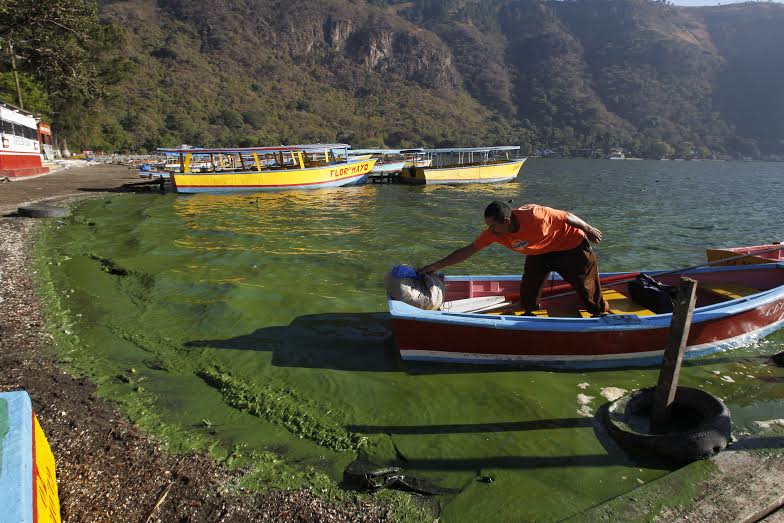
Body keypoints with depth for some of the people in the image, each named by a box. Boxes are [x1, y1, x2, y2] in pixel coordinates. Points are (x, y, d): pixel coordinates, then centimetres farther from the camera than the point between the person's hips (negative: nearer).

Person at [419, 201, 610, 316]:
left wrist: (588, 229, -7)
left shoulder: (534, 215, -40)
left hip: (571, 244, -4)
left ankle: (601, 313, 32)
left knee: (587, 284, 7)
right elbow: (467, 251, -19)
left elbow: (566, 216, -23)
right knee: (528, 291, -5)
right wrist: (436, 266, -22)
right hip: (539, 253, 4)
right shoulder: (494, 233, -24)